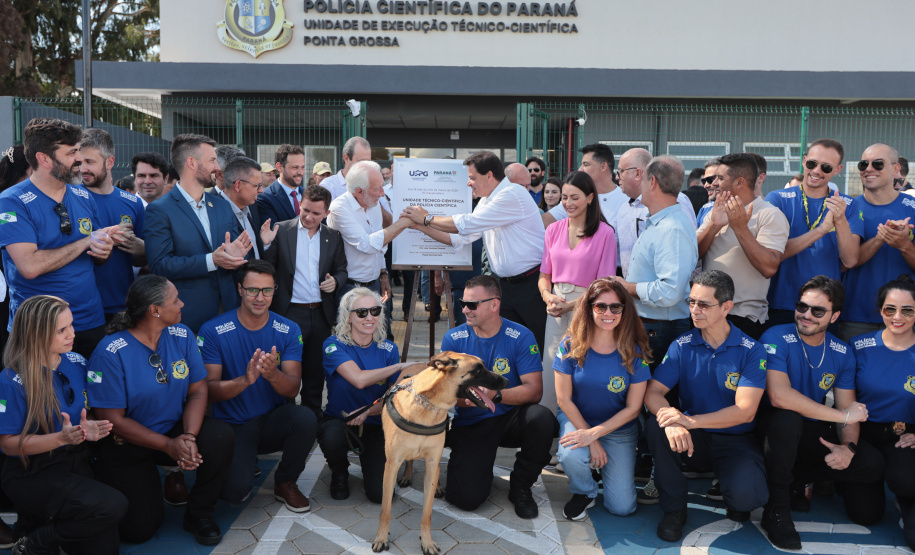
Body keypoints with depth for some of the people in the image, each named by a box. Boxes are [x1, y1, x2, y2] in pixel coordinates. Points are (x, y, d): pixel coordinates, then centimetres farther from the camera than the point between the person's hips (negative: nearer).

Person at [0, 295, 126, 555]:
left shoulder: (77, 363, 1)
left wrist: (88, 428, -9)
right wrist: (61, 438, -27)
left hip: (75, 460, 6)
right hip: (31, 473, -6)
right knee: (113, 506, -28)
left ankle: (34, 521, 18)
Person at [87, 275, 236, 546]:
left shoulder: (181, 335, -5)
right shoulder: (110, 354, -19)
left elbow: (197, 391, -5)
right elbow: (113, 418, -17)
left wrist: (189, 437, -22)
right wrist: (169, 445, -22)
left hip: (176, 429, 4)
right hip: (128, 444, -4)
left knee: (221, 437, -26)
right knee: (140, 528, -13)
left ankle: (198, 513, -2)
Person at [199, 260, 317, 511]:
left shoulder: (288, 330, -2)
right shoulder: (213, 331, -8)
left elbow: (293, 389, -9)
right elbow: (209, 391, -13)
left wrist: (273, 374, -33)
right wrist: (245, 380, -32)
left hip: (274, 420, 2)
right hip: (232, 425, -2)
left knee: (306, 418, -31)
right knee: (235, 490, -26)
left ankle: (285, 482, -2)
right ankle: (244, 462, 14)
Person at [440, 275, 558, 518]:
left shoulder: (521, 336, -7)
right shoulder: (453, 339, -2)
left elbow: (534, 390, -15)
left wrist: (495, 395, -30)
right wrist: (466, 397, -29)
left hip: (509, 419, 0)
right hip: (470, 424, 0)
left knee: (541, 418, -34)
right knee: (466, 498, -20)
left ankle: (520, 487, -6)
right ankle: (480, 466, 19)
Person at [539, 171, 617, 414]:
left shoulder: (605, 233, -4)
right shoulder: (553, 230, 10)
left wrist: (571, 304, -13)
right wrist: (548, 296, -7)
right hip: (556, 310, 4)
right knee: (551, 371, 5)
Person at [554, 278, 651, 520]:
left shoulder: (634, 352, -12)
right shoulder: (571, 345, -12)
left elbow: (633, 408, -9)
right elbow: (564, 398, -9)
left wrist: (595, 433, -20)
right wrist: (591, 441, -15)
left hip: (618, 428, 1)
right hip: (576, 419, 0)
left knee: (622, 508, -6)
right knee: (571, 457, -35)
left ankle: (604, 467, 27)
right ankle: (584, 492, 1)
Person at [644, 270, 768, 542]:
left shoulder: (751, 351, -10)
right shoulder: (682, 346, -3)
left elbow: (745, 411, -19)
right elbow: (653, 393, -10)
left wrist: (691, 421, -32)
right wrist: (672, 421, -34)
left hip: (735, 441, -2)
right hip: (692, 438, 2)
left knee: (748, 494, -31)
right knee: (656, 427, -29)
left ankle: (735, 500, 10)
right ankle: (674, 507, -8)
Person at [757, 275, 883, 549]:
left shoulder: (841, 354, 1)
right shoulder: (776, 339, -17)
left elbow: (849, 410, 1)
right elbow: (779, 396, -32)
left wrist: (848, 446, -22)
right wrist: (843, 415, -24)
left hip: (813, 432, 5)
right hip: (775, 428, -5)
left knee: (872, 464, -18)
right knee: (787, 418, -39)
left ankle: (796, 478, 6)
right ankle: (776, 510, -20)